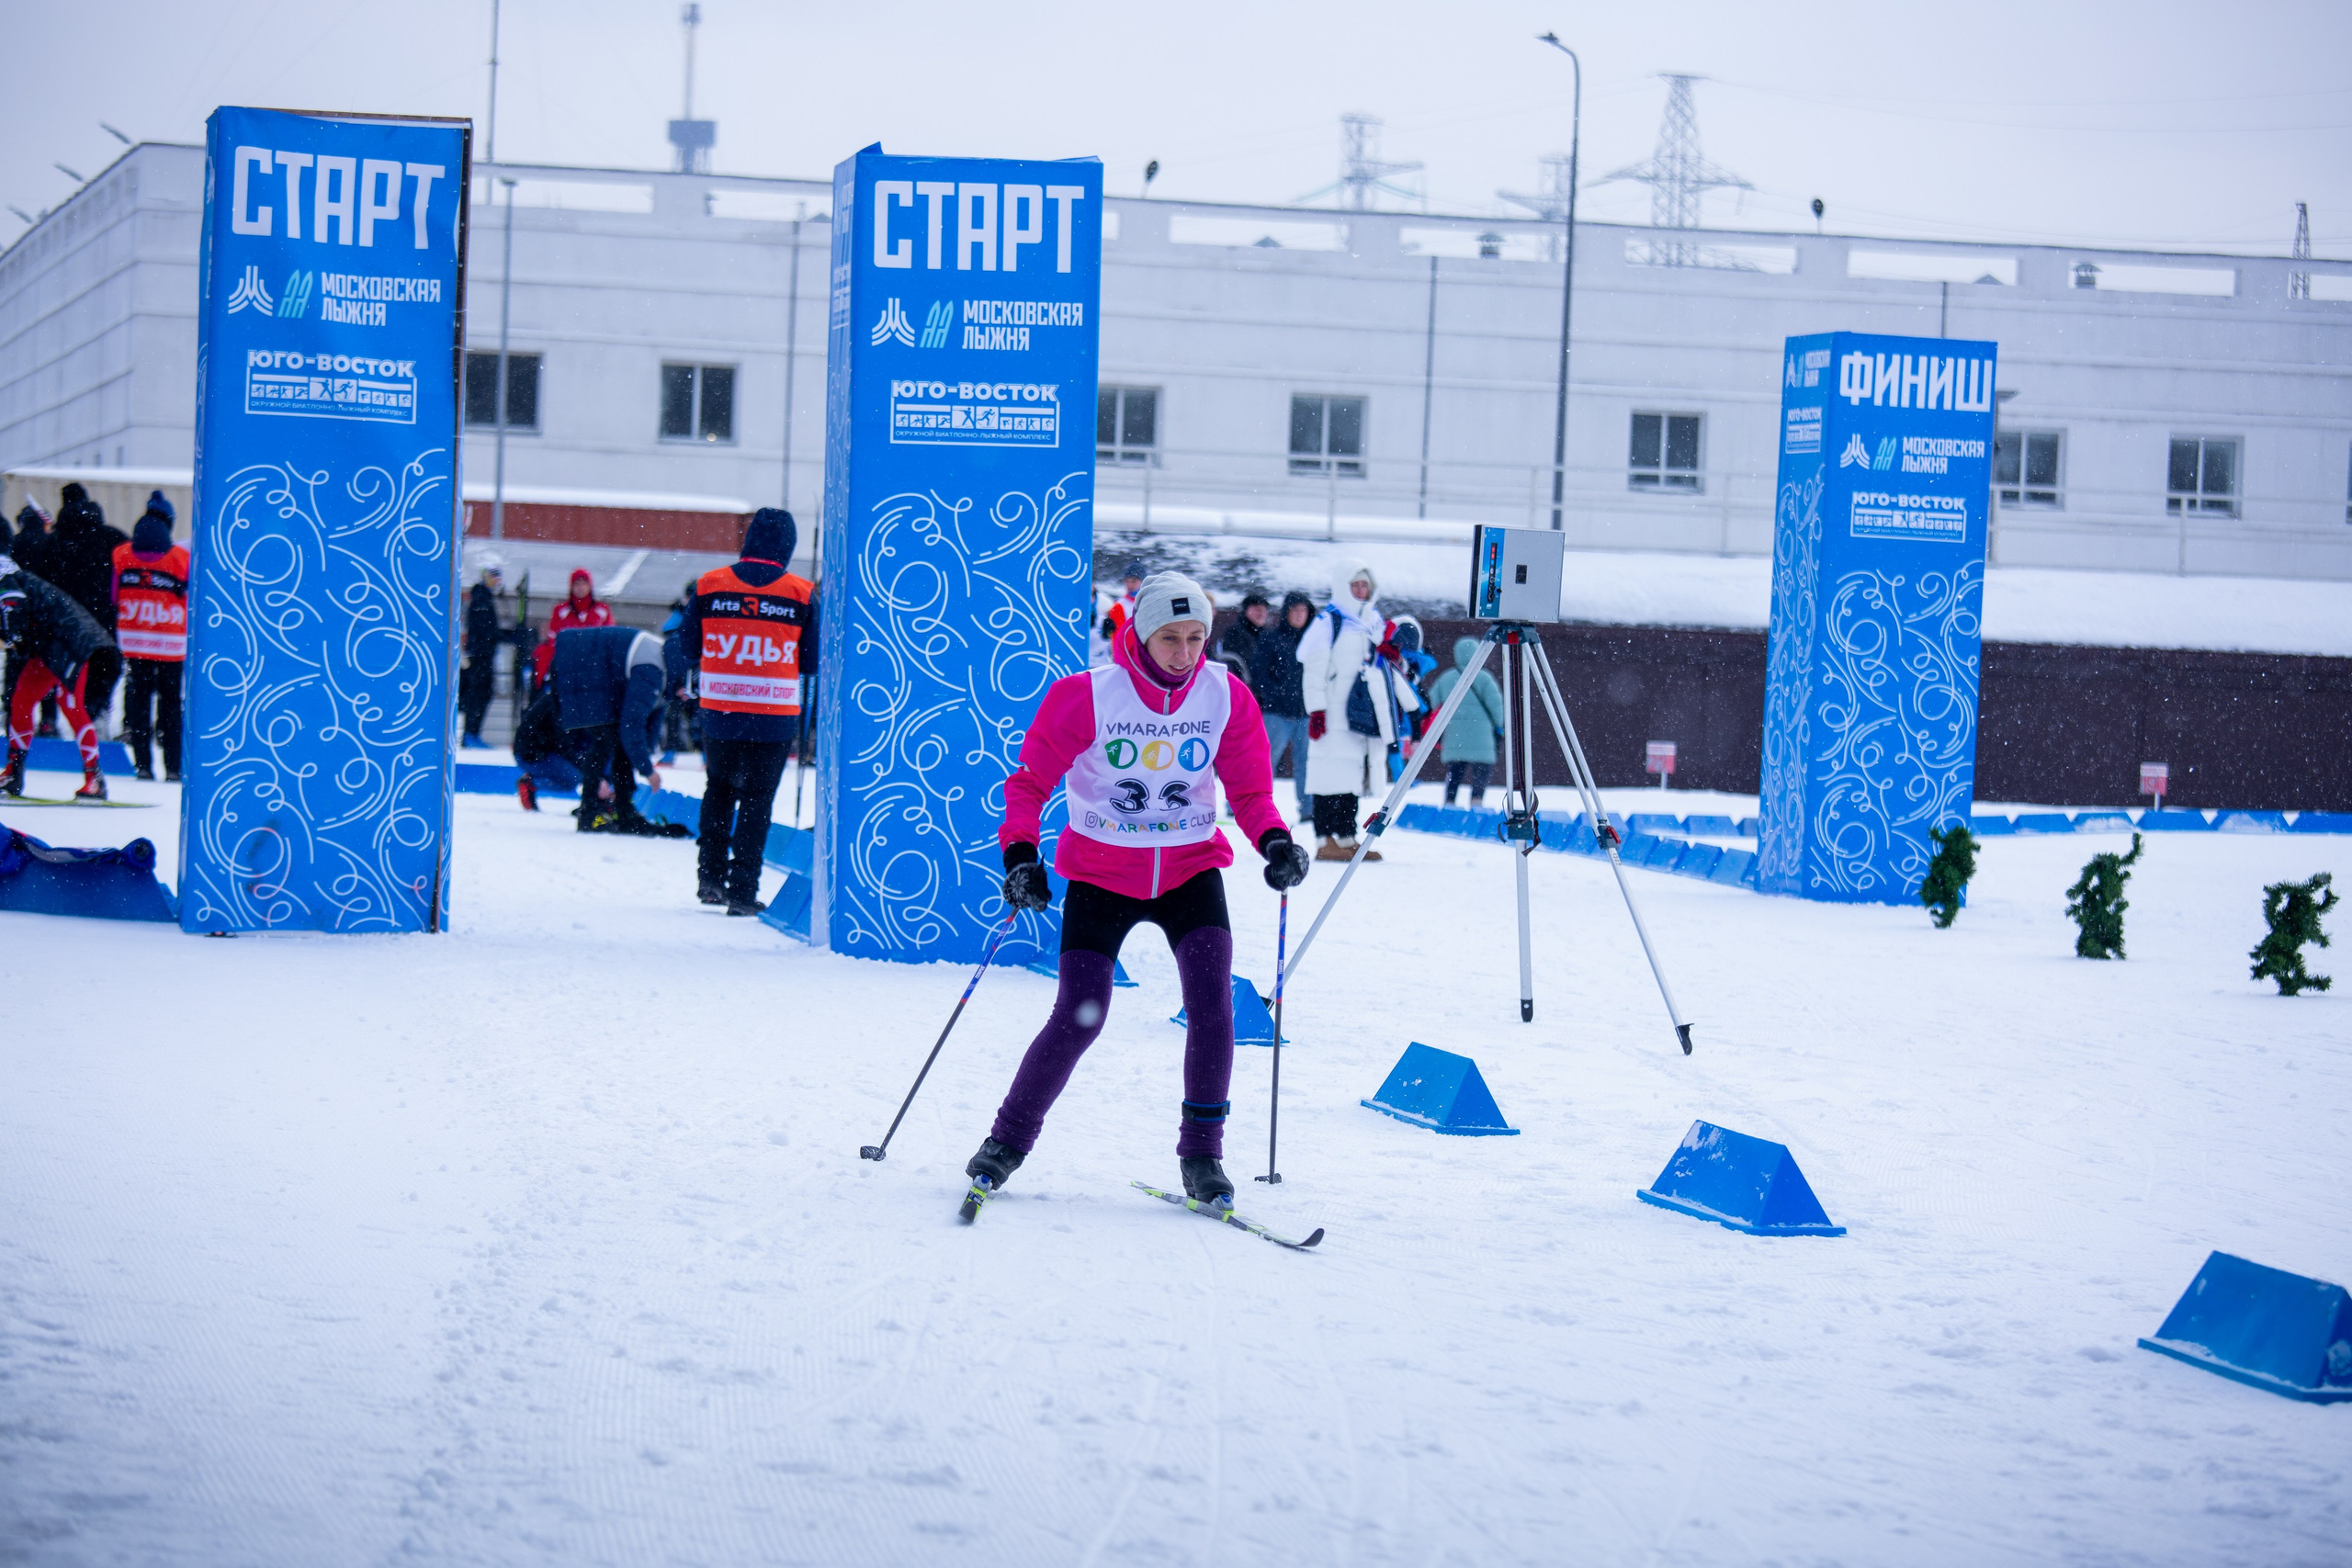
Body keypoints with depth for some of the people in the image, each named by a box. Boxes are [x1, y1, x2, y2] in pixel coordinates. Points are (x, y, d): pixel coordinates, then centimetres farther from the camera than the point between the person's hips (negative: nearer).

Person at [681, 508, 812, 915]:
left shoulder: (708, 586, -1)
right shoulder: (801, 595, -4)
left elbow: (686, 649, 7)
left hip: (719, 714, 2)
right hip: (775, 720, -2)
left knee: (718, 790, 21)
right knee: (758, 801, 6)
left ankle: (710, 872, 17)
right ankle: (742, 888, 3)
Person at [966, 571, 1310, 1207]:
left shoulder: (1227, 698, -5)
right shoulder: (1088, 695, -13)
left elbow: (1250, 789, 5)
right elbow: (1031, 779, -5)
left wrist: (1275, 842, -15)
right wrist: (1020, 855, -20)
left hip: (1190, 872, 2)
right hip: (1101, 874, -2)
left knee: (1212, 1005, -15)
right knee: (1079, 1017, -10)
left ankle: (1201, 1154, -1)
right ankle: (1009, 1139, 11)